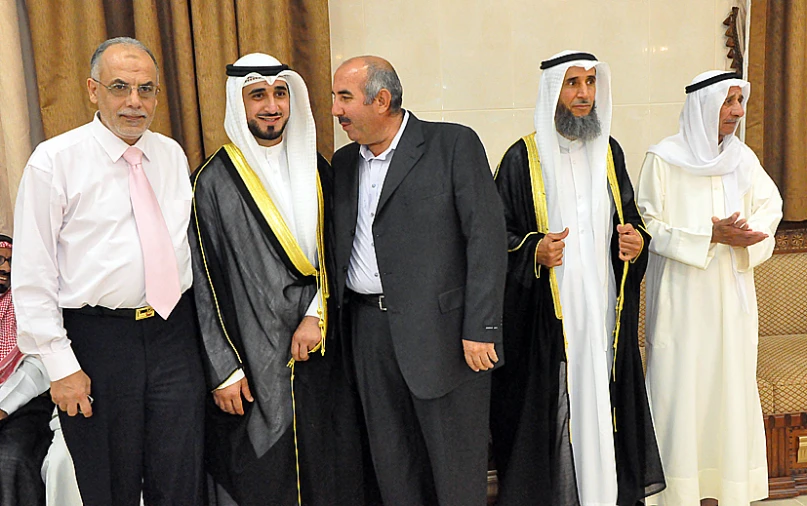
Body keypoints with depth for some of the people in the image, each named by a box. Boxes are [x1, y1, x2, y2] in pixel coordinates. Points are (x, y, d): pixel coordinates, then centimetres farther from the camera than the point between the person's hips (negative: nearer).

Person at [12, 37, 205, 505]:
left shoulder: (173, 155, 7)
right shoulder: (54, 161, -7)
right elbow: (33, 276, -7)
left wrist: (194, 325, 9)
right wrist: (61, 365, -10)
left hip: (175, 330, 4)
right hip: (97, 340, -3)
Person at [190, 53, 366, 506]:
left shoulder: (314, 168, 7)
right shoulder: (214, 182, -7)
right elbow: (206, 282, -7)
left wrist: (317, 315, -7)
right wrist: (224, 369, -8)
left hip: (320, 346, 4)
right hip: (256, 359, -4)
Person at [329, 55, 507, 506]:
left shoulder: (454, 144, -5)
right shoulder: (344, 162, 13)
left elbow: (486, 236, -10)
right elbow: (339, 246, 16)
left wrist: (479, 329, -15)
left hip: (441, 329, -5)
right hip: (369, 329, 6)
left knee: (457, 465, 8)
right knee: (392, 462, 15)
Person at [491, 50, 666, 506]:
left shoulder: (609, 151, 10)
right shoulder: (523, 158, -4)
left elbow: (629, 216, 19)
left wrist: (637, 240, -2)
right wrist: (534, 252, -21)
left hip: (602, 309, 4)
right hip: (547, 314, -4)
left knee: (601, 396, 8)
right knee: (552, 402, 0)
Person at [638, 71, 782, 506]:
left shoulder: (741, 157, 8)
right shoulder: (664, 158, -6)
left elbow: (770, 205, 13)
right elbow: (648, 225, -8)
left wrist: (743, 234, -8)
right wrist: (710, 237, -17)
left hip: (730, 293, 5)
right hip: (681, 294, -4)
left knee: (730, 378, 8)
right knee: (680, 383, -1)